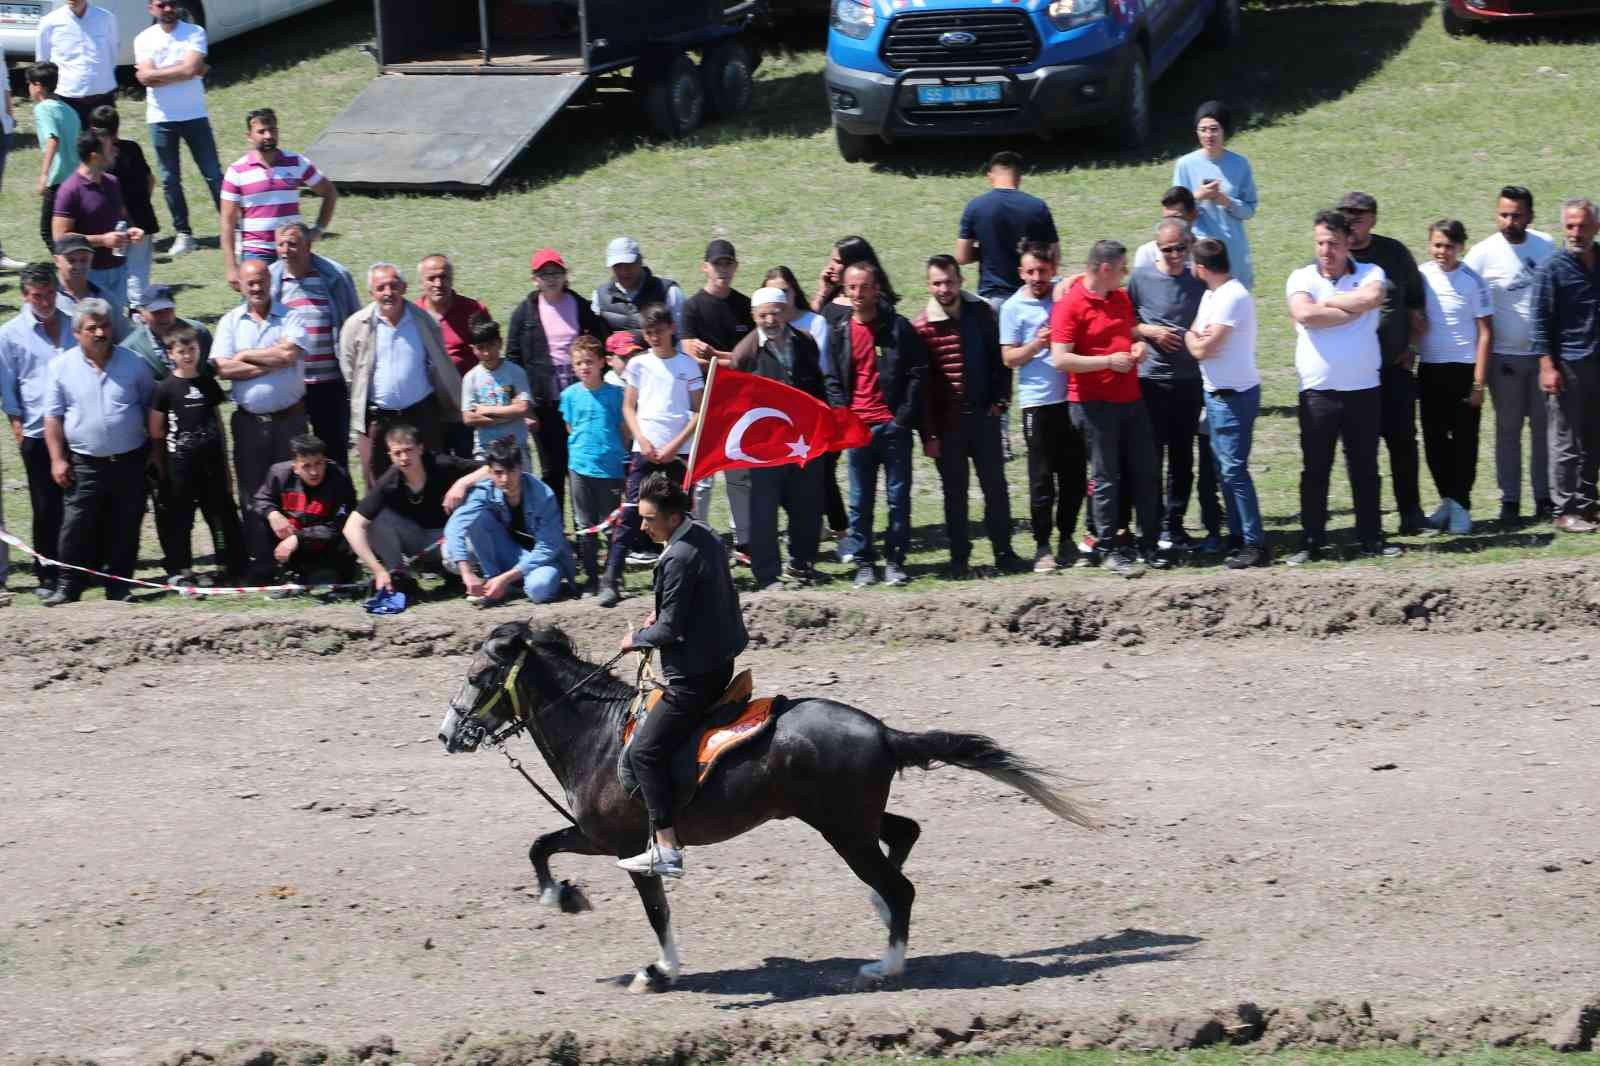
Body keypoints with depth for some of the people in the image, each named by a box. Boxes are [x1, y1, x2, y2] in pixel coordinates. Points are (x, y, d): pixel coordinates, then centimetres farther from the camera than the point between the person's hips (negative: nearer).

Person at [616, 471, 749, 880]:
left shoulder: (678, 559, -23)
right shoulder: (707, 537, 8)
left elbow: (669, 630, -21)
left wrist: (638, 639, -3)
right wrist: (662, 617, 13)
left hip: (693, 676, -11)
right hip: (719, 662, 11)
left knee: (645, 751, -12)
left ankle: (666, 849, -18)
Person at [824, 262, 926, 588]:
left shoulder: (897, 327, -2)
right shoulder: (839, 330, 6)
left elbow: (918, 373, -1)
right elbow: (833, 381, 9)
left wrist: (904, 416, -8)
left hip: (893, 425, -2)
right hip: (856, 427, 2)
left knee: (899, 497, 2)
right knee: (860, 500, 4)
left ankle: (895, 562, 9)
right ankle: (863, 563, 11)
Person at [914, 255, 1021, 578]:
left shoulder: (980, 313, 2)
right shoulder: (921, 327, -8)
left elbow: (999, 358, 11)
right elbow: (919, 384, -7)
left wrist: (1000, 400, 0)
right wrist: (928, 434, -9)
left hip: (984, 416, 3)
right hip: (947, 423, -3)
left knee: (996, 486, 6)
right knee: (955, 492, 5)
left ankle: (1003, 552, 15)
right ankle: (959, 558, 13)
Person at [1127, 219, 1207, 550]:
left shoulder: (1199, 281, 6)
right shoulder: (1141, 279, -1)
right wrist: (1150, 332, -11)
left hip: (1189, 382, 3)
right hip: (1152, 381, -3)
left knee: (1182, 459, 8)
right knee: (1150, 458, -2)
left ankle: (1173, 524, 17)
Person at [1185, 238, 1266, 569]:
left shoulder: (1232, 298, -19)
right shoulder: (1212, 295, 13)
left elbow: (1202, 349, -19)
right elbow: (1193, 340, 16)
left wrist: (1195, 339, 0)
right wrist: (1197, 338, -4)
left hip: (1234, 395, -10)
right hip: (1217, 393, 10)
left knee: (1234, 470, -10)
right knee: (1225, 468, 12)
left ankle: (1255, 545, -9)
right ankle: (1239, 538, 18)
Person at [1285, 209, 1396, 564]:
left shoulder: (1370, 274, 4)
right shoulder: (1302, 278, 3)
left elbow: (1372, 298, -19)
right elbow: (1304, 314, -17)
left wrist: (1327, 302, -9)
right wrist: (1352, 311, -9)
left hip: (1363, 389, 0)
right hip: (1317, 391, 0)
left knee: (1365, 468, 7)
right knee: (1314, 470, 2)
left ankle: (1371, 538, 14)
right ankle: (1311, 542, 7)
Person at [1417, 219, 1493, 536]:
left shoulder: (1472, 281, -7)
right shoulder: (1421, 276, 0)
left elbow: (1485, 332, -6)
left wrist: (1479, 382, -10)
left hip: (1463, 369, -3)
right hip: (1430, 368, 3)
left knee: (1464, 440, 1)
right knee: (1434, 439, 8)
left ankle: (1461, 506, 9)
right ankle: (1447, 499, 21)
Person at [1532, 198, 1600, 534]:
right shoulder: (1552, 269, -6)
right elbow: (1541, 322, -7)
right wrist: (1547, 366, -13)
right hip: (1568, 365, -5)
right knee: (1566, 444, -2)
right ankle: (1566, 510, 2)